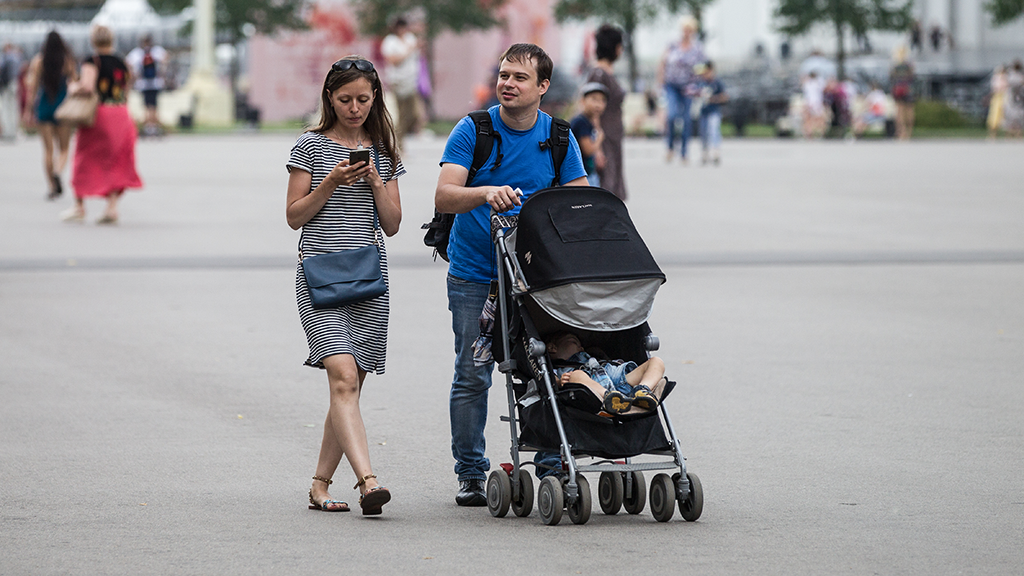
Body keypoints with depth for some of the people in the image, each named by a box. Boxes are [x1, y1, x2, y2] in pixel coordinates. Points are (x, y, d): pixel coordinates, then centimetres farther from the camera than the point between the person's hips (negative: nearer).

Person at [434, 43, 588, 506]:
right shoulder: (472, 130, -5)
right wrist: (487, 193, -35)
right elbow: (444, 197, -16)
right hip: (474, 275, -2)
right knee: (472, 376, -1)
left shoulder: (559, 138, 3)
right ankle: (470, 474, 8)